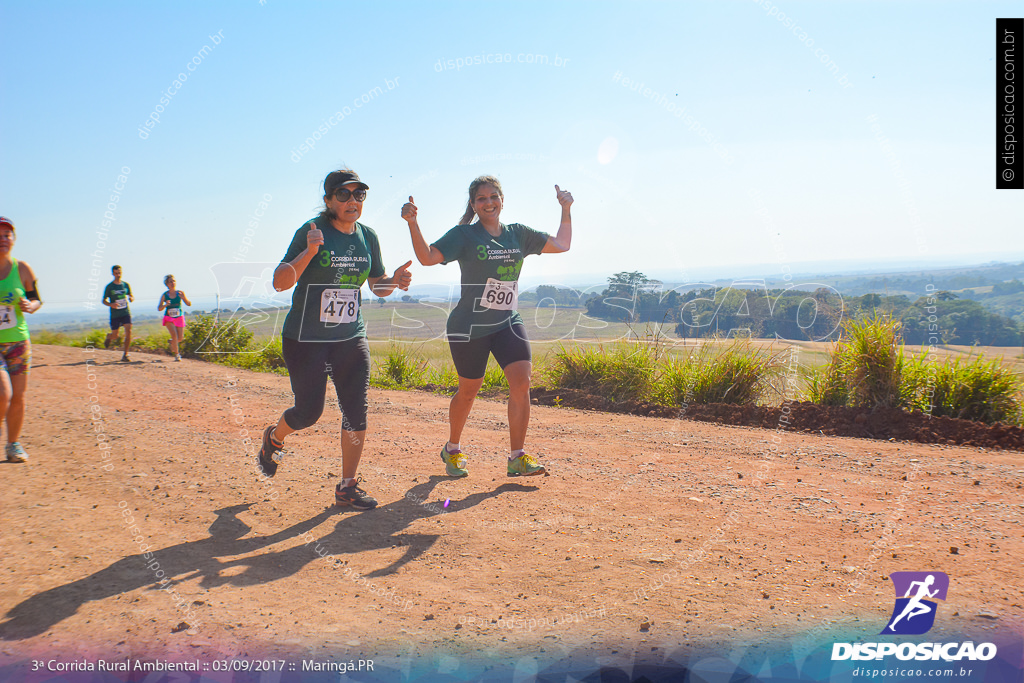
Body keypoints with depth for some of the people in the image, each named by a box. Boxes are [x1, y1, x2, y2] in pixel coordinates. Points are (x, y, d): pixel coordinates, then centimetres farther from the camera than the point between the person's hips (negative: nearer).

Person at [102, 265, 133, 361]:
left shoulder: (126, 285, 7)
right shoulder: (109, 287, -1)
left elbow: (132, 297, 15)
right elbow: (104, 300, 4)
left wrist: (131, 298, -10)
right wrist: (111, 304, -16)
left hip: (126, 313, 1)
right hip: (115, 314, -1)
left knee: (128, 332, -14)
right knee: (115, 335, 3)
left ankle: (125, 355, -6)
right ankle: (109, 337, 42)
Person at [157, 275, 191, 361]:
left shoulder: (180, 293, -3)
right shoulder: (164, 295, -4)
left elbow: (189, 304, -7)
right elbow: (159, 308, -4)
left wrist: (184, 298, -26)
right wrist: (165, 305, -24)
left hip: (179, 317, 2)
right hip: (169, 318, -2)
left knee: (180, 338, 3)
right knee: (174, 335, -19)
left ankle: (172, 342, 39)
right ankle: (176, 354, -7)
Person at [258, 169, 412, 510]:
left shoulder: (368, 237, 5)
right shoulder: (312, 231, -12)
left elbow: (377, 286, 15)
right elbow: (280, 283, -17)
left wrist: (395, 280, -8)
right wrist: (309, 252, -32)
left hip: (352, 338, 4)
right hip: (305, 339, -4)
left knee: (356, 413, -2)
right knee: (309, 412, 3)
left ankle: (347, 487, 12)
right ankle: (273, 438, 38)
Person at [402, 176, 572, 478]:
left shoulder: (518, 234, 9)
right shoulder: (464, 235, -5)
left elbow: (561, 245, 16)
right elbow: (427, 257, -17)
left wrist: (565, 209, 10)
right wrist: (412, 223, -28)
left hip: (508, 322, 4)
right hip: (469, 327, -3)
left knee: (522, 381, -13)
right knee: (469, 390, 7)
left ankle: (517, 458, -3)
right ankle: (452, 449, 33)